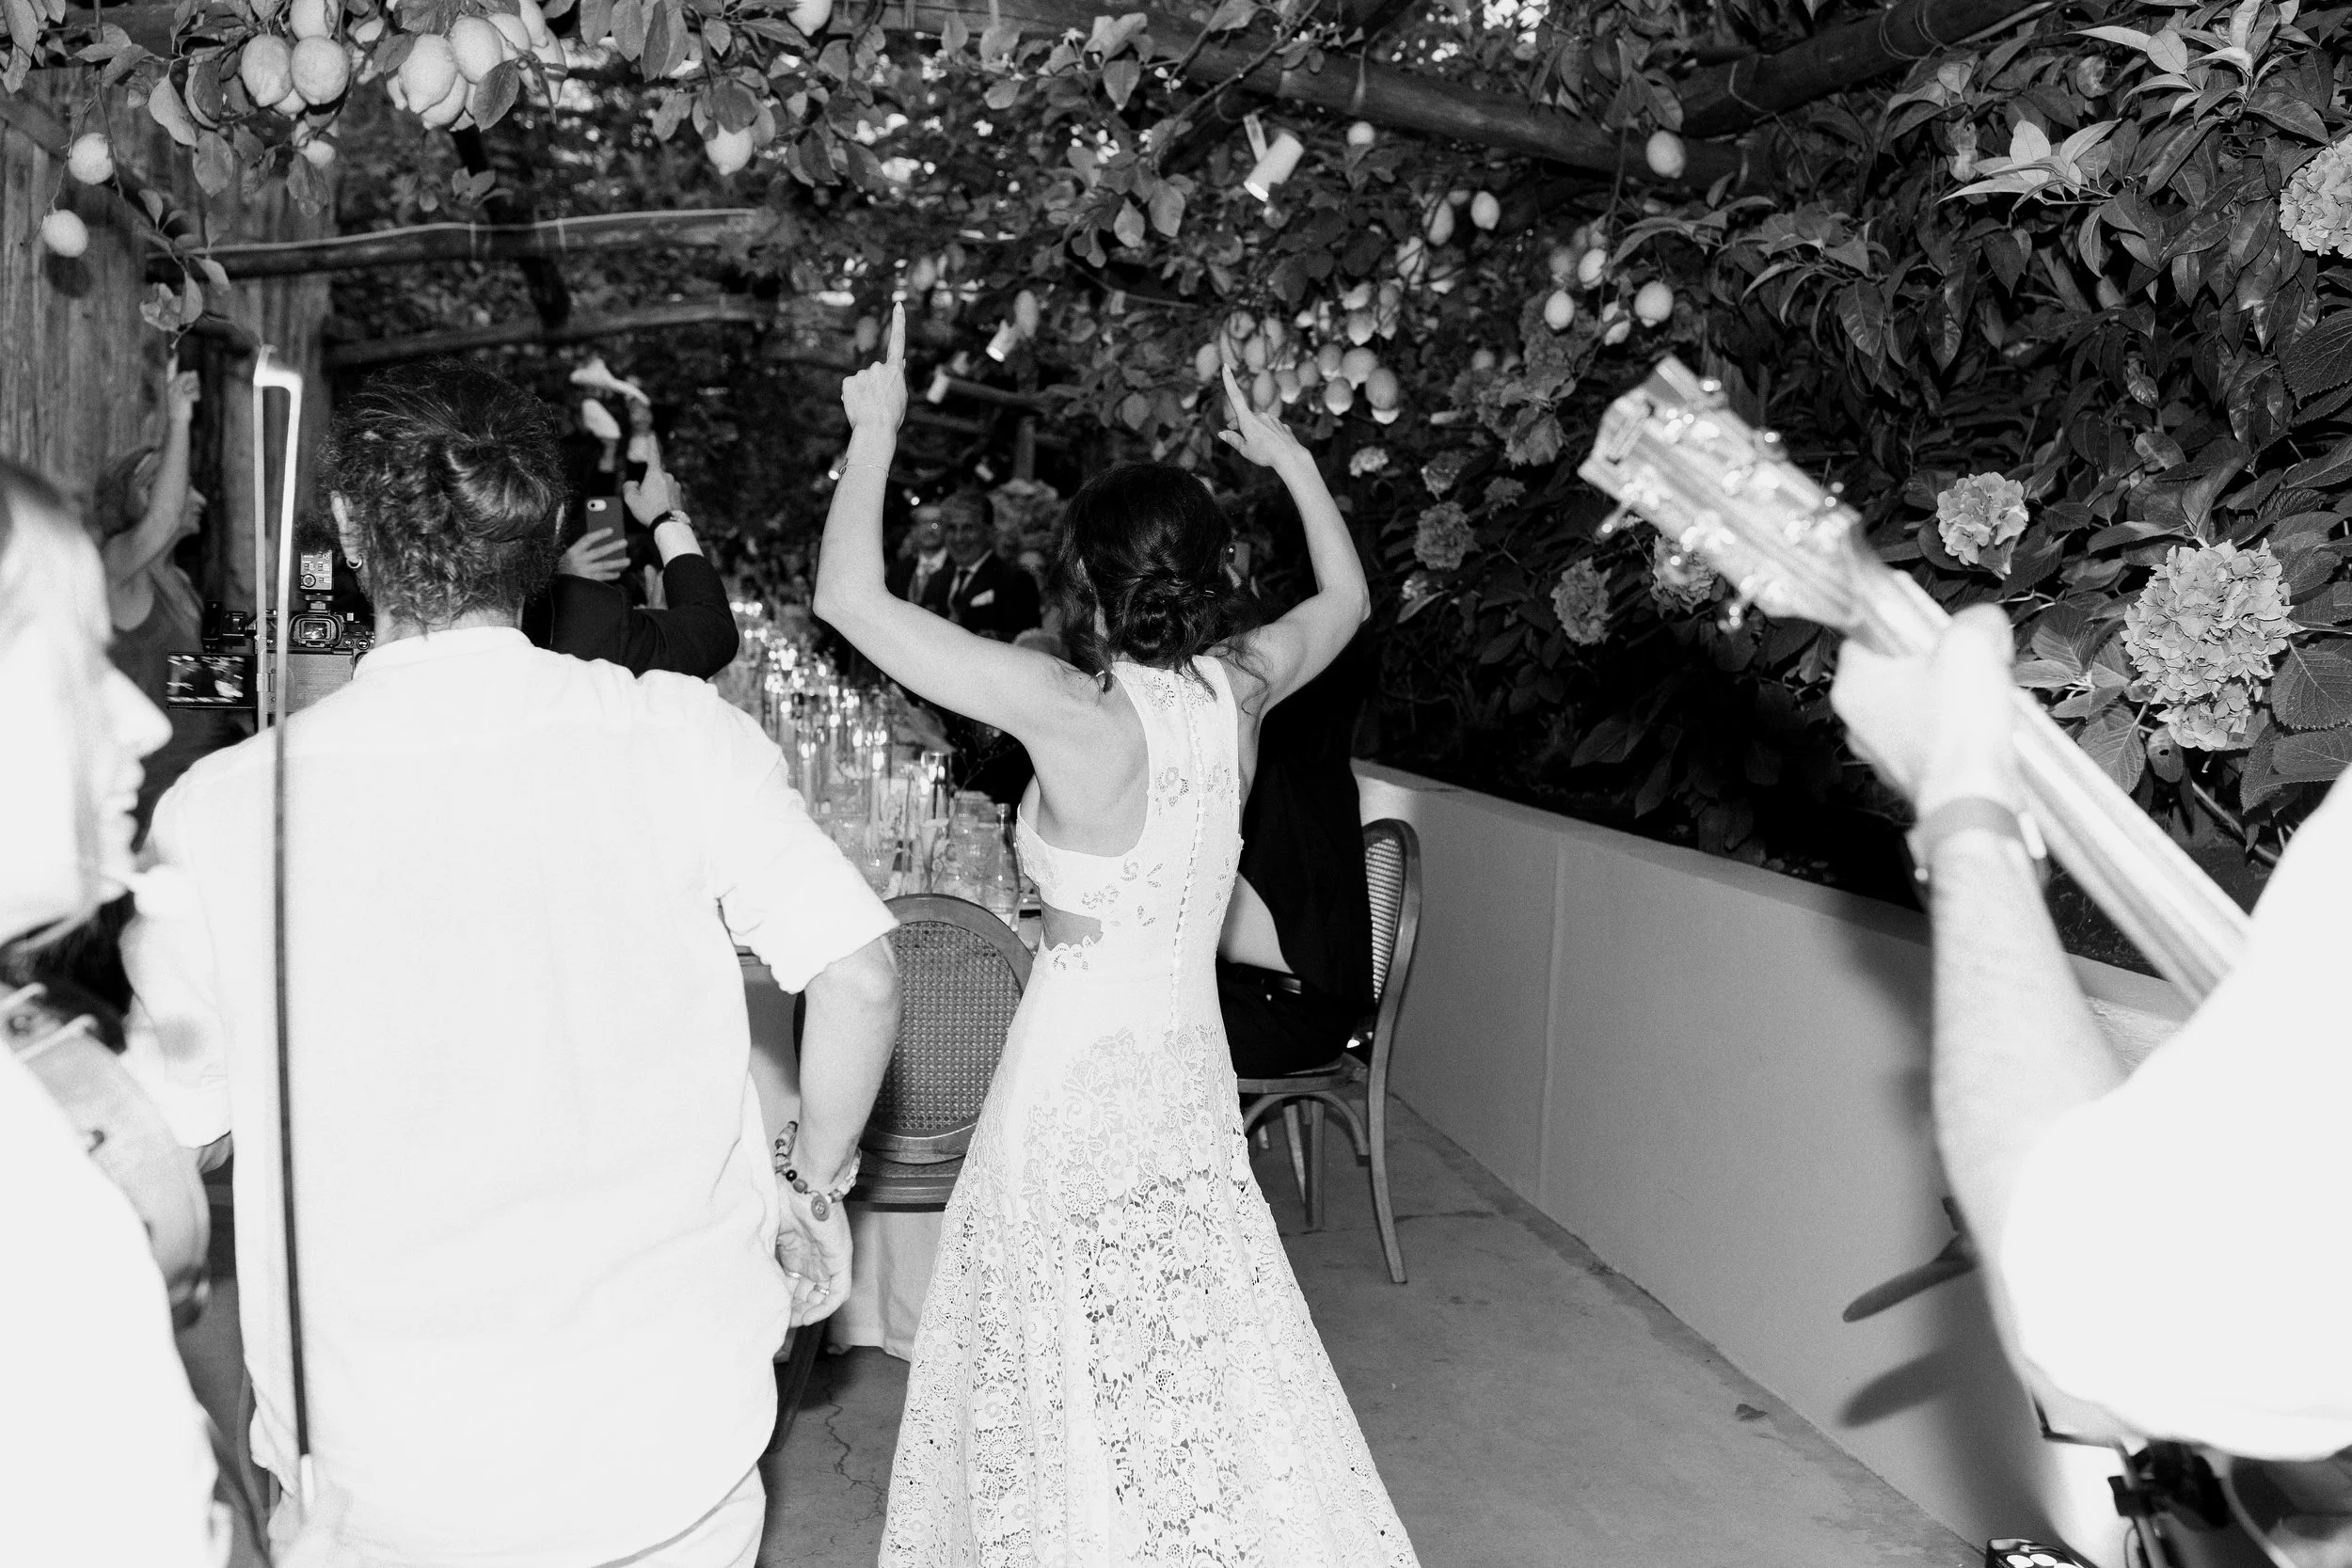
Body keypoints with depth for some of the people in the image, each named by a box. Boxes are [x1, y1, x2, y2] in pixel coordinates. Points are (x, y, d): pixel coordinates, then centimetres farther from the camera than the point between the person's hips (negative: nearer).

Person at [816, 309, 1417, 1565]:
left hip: (1078, 1071, -6)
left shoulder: (1073, 709, -21)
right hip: (1187, 1058, 6)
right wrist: (1288, 457, 23)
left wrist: (875, 434, -8)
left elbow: (849, 599, -19)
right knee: (1196, 1347, 22)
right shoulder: (1242, 688, -5)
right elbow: (1346, 595, 17)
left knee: (1085, 1373, 12)